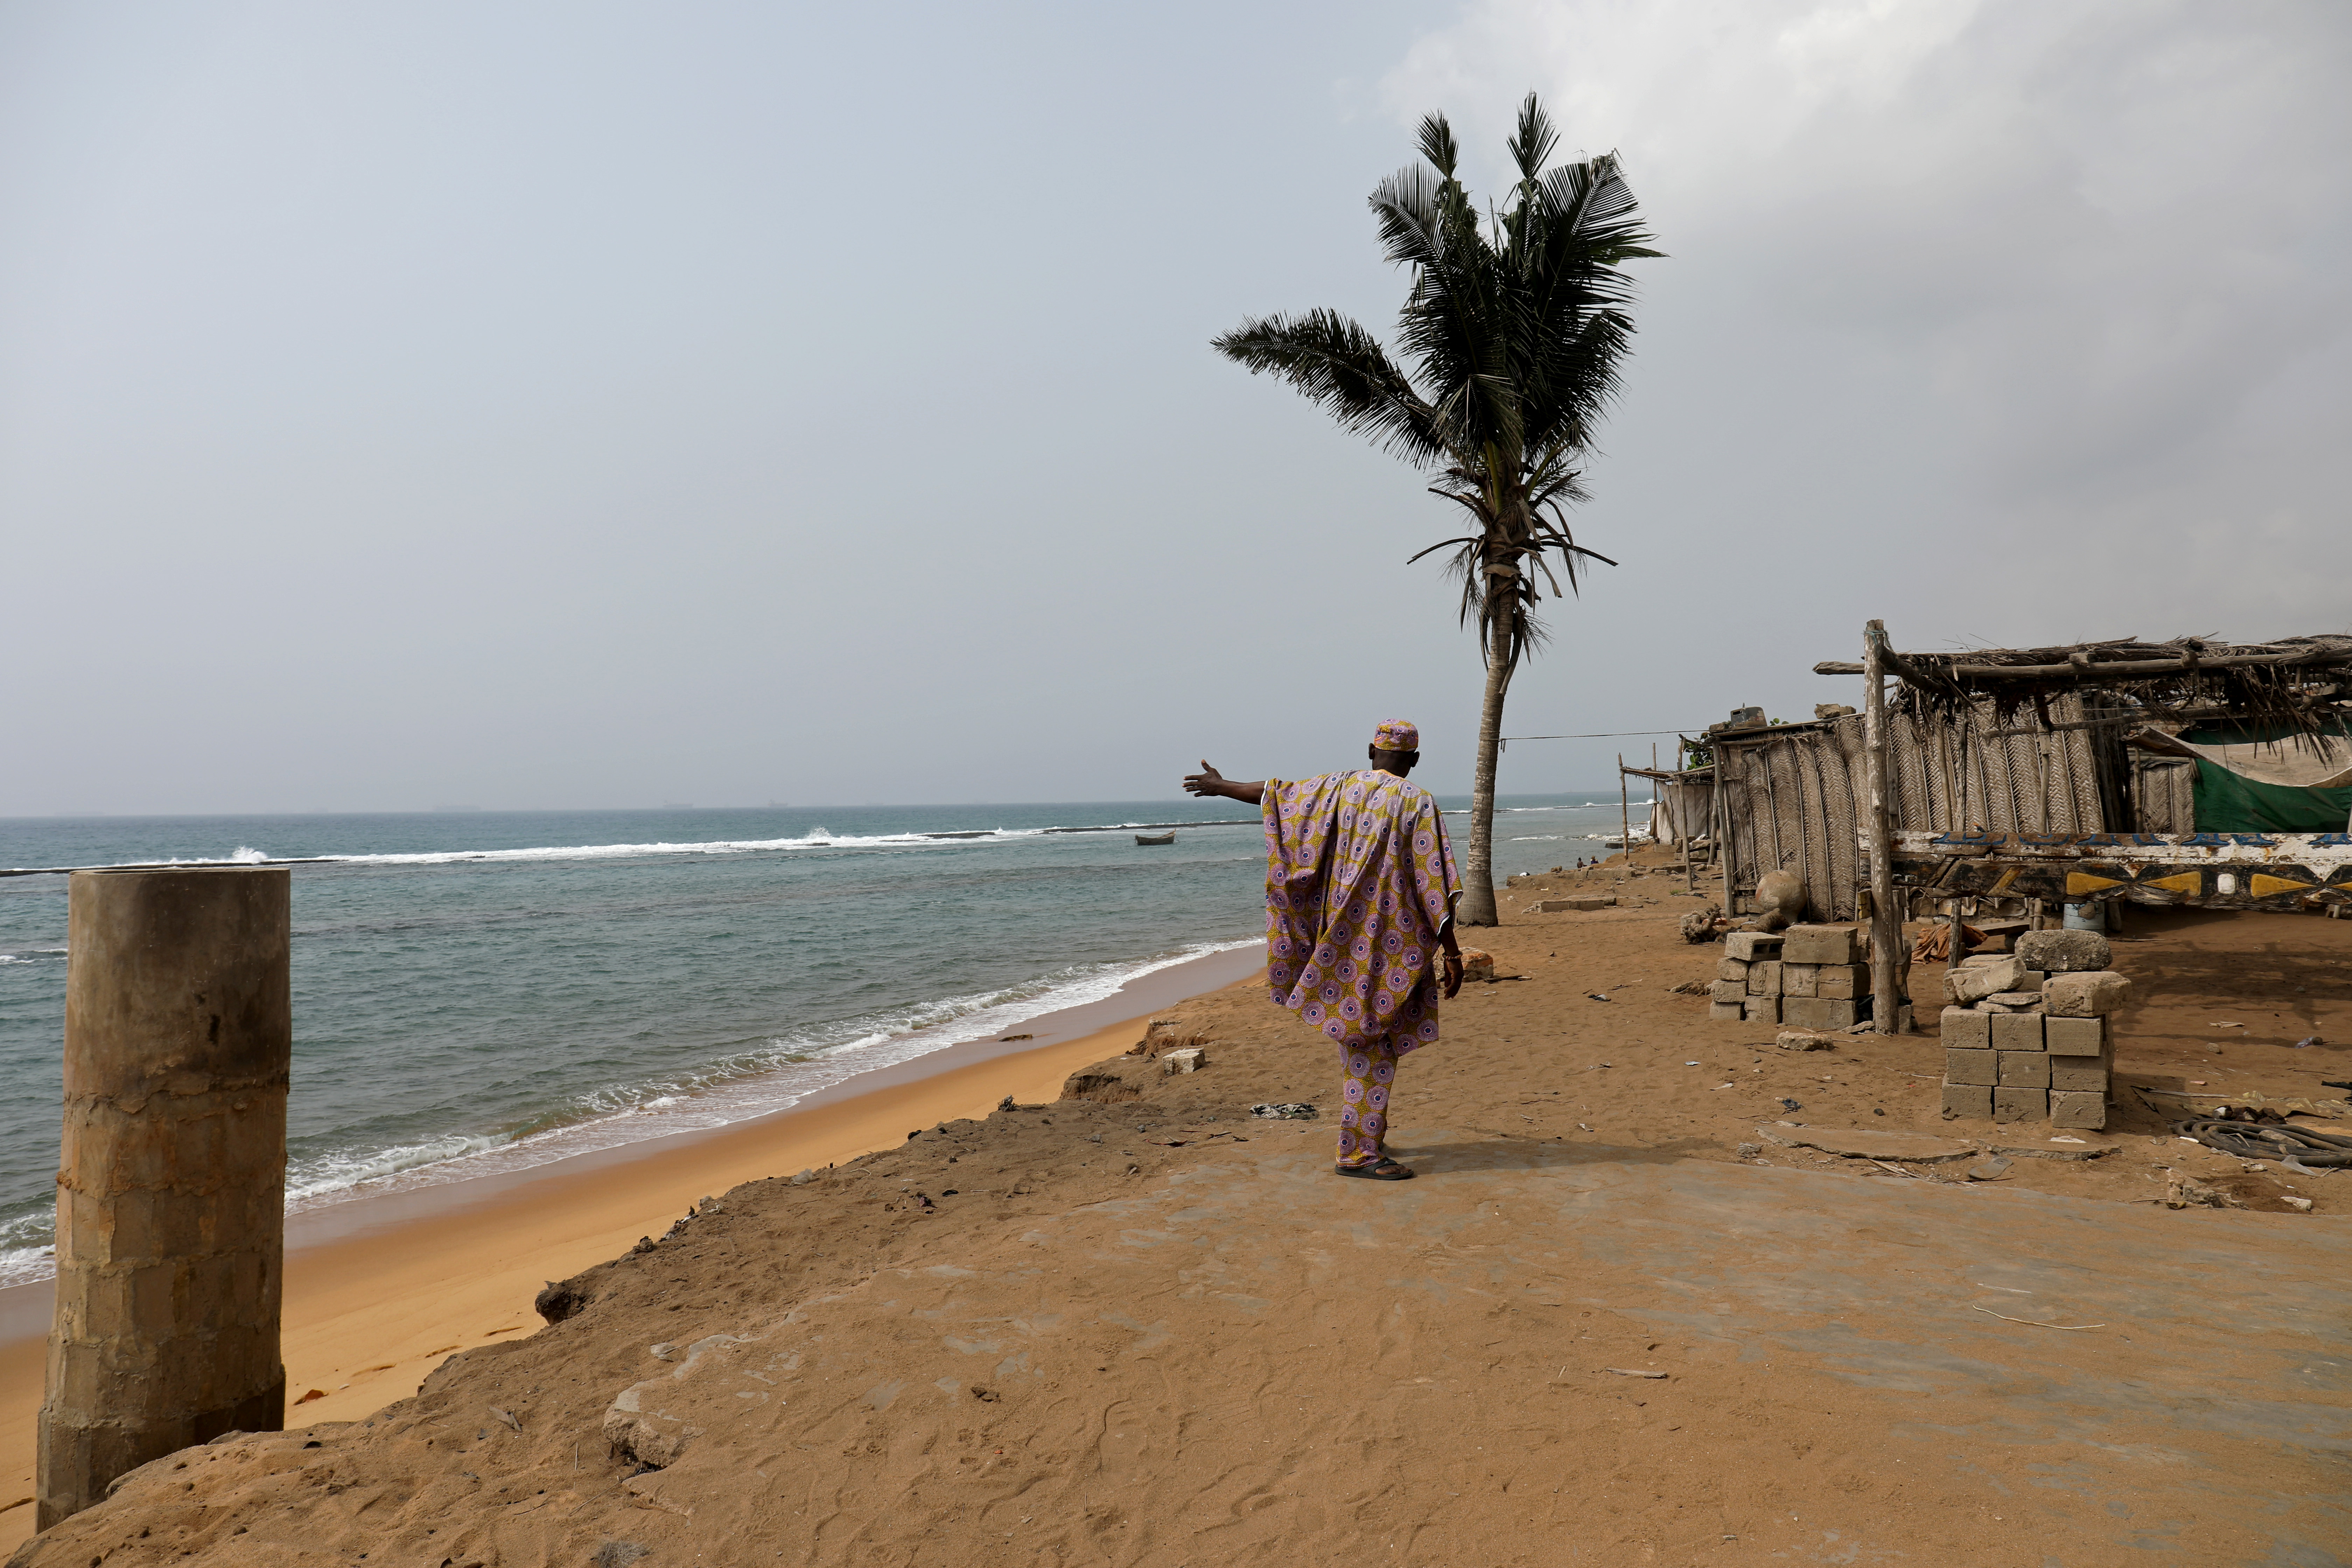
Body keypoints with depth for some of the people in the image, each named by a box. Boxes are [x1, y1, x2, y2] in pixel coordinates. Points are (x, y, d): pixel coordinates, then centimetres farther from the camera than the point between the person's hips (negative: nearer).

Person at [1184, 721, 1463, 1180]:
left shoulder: (1339, 788, 2)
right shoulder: (1418, 803, -10)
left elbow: (1277, 792, 12)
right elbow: (1433, 885, -14)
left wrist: (1223, 787, 28)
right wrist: (1452, 952, -10)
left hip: (1343, 933, 5)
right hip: (1390, 942, -5)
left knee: (1358, 1034, 17)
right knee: (1374, 1042, 0)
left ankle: (1364, 1138, 30)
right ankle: (1359, 1152, 3)